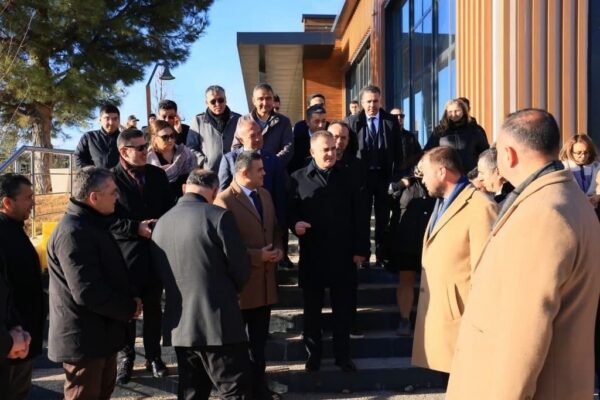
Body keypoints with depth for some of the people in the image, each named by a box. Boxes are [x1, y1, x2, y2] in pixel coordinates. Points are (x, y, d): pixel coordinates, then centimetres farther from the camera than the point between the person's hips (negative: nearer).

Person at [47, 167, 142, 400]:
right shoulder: (73, 232, -24)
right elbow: (87, 291, -29)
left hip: (101, 331, 10)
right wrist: (129, 308, -16)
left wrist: (129, 301, 1)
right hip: (83, 338, -10)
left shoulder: (93, 223, 11)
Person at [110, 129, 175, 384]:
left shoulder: (157, 175, 7)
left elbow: (170, 208, 11)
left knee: (153, 308, 14)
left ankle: (153, 356, 27)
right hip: (126, 253, -4)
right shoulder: (110, 178, -8)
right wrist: (136, 228, -18)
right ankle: (125, 358, 25)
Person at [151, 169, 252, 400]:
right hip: (218, 322, -7)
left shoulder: (161, 223, 8)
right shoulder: (218, 216, -12)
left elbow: (158, 272, 14)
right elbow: (240, 267, -9)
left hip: (178, 325, 7)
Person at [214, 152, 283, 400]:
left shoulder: (265, 195, 9)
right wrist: (258, 255, -19)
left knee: (259, 340, 19)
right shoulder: (224, 201, -17)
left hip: (265, 281, 8)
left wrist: (278, 249, -2)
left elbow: (274, 229, 18)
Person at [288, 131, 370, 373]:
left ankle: (343, 354, 23)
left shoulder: (346, 177, 7)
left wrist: (361, 248, -1)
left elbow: (360, 215, 5)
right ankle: (313, 354, 24)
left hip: (343, 254, 1)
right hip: (312, 254, -1)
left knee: (343, 308, 9)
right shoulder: (299, 178, 3)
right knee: (312, 309, 10)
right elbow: (290, 210, 4)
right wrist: (294, 223, -19)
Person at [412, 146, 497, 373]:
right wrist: (427, 303, 14)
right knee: (447, 372, 16)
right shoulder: (441, 203, 15)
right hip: (435, 310, 9)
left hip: (460, 313, -9)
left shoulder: (480, 207, -16)